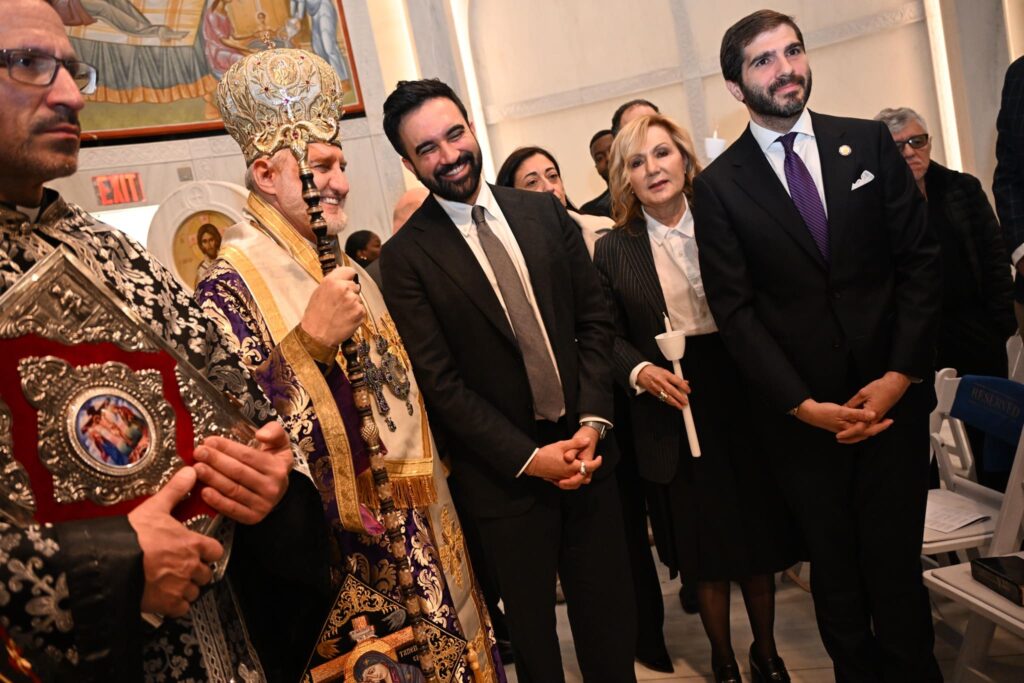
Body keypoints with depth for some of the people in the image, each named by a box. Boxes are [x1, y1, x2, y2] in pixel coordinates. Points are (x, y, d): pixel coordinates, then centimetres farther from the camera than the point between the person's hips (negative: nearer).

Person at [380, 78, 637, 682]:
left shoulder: (546, 212, 3)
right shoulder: (406, 256, -9)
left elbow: (594, 320, 5)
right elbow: (439, 381, -11)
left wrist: (593, 422, -6)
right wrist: (529, 457, -14)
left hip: (586, 451, 3)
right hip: (505, 474, -3)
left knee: (610, 616, 15)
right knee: (532, 631, 14)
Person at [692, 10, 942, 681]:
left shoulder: (869, 142, 4)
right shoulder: (718, 186, -2)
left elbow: (921, 259, 2)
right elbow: (735, 310, -5)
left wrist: (901, 375, -7)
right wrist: (802, 405, -12)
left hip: (892, 394, 1)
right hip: (801, 412, -1)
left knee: (897, 562, 8)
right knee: (836, 572, 11)